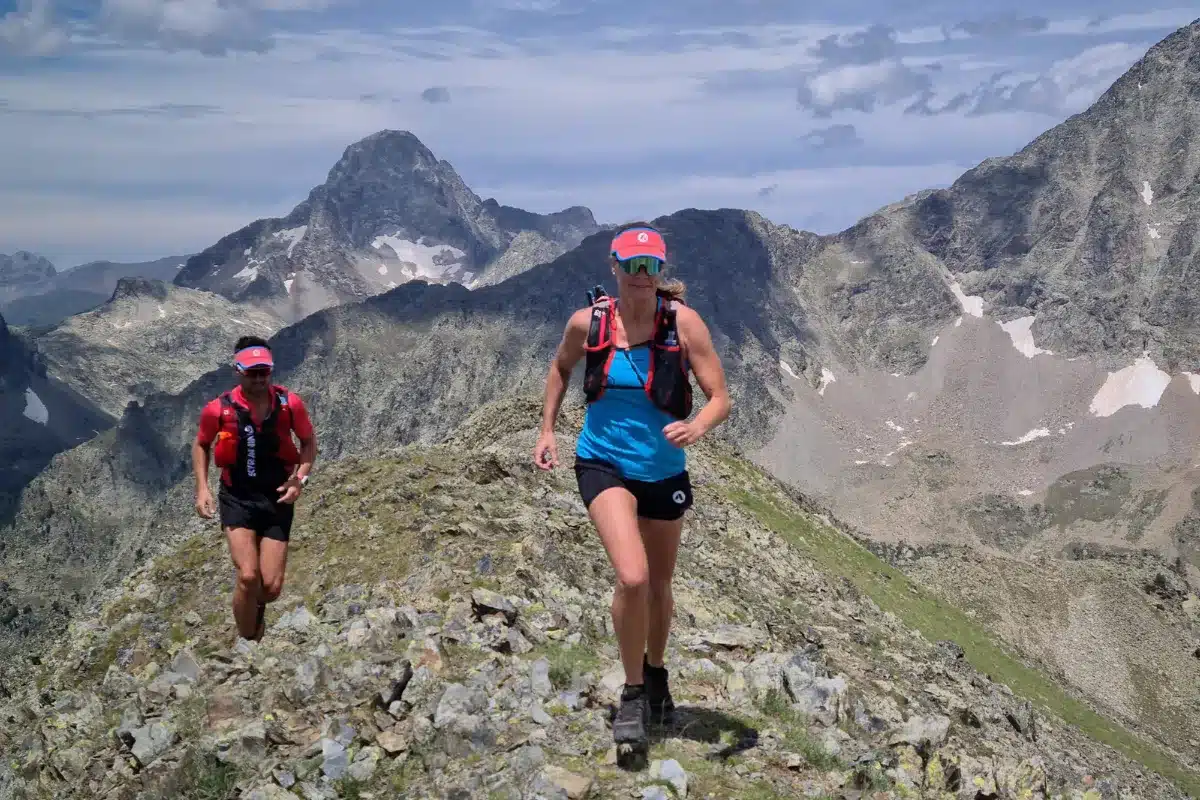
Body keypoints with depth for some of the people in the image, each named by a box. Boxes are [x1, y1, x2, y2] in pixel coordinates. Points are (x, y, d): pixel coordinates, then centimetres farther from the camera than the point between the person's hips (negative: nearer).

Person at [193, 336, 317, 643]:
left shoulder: (290, 404, -10)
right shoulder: (218, 409, -12)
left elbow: (309, 442, 6)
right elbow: (201, 445, 8)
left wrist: (300, 479, -10)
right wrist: (202, 489, -2)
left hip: (277, 499, 1)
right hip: (237, 499, -1)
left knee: (271, 588, -2)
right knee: (248, 577, -19)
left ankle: (255, 606, 37)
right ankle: (247, 641, 4)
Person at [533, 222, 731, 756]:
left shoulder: (683, 321, -16)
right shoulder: (587, 322, -11)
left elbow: (720, 399, -16)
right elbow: (561, 367, 11)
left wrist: (695, 428, -36)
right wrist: (547, 430, 6)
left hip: (665, 470, 2)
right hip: (603, 464, -1)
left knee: (659, 584, 19)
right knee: (632, 577, -22)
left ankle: (656, 672, 49)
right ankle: (633, 693, 1)